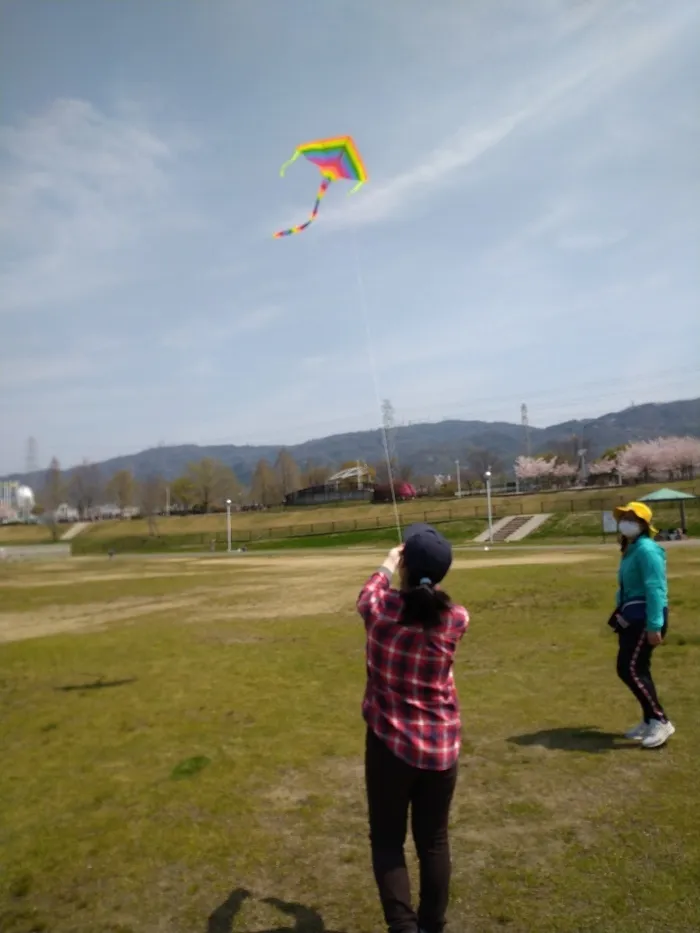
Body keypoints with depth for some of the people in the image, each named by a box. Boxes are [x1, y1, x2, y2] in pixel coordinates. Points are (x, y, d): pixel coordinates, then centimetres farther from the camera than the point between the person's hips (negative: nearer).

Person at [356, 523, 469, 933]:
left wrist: (388, 566, 27)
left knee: (388, 841, 15)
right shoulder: (457, 619, -11)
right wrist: (428, 578, 25)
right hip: (442, 748, 2)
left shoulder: (380, 608, -15)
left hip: (391, 745, -2)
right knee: (434, 840, 20)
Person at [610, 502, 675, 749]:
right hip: (633, 616, 10)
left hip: (646, 617, -10)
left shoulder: (646, 549, -15)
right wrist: (621, 615, 20)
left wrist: (654, 625, -26)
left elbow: (655, 589, -22)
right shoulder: (631, 550, 16)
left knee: (631, 669, -13)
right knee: (632, 669, 13)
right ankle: (650, 721, 24)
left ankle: (661, 722, -3)